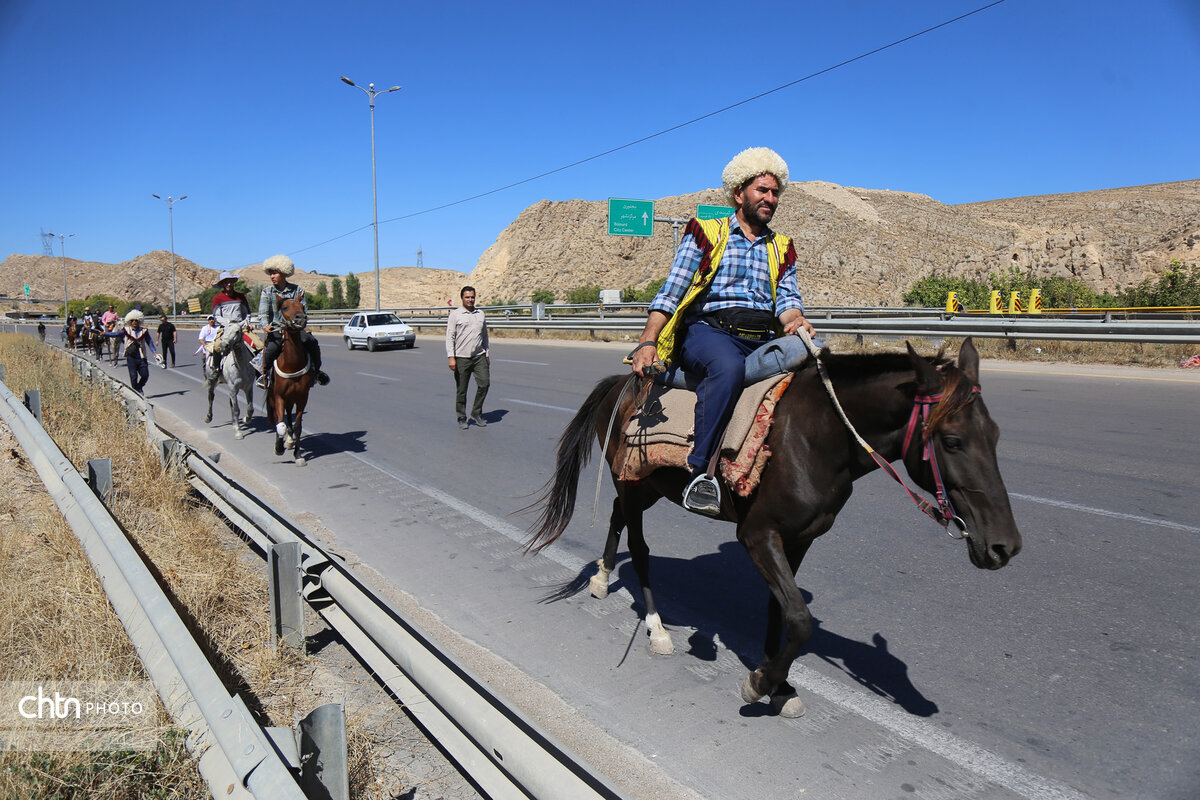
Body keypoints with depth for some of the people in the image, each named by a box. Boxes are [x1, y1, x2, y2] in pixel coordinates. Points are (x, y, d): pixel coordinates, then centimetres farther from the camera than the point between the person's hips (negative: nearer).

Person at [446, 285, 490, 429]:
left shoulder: (480, 314, 13)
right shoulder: (455, 315, -1)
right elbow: (450, 337, -4)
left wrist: (486, 354, 20)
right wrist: (451, 357, -12)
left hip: (479, 356, 4)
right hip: (461, 358, -3)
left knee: (484, 384, -6)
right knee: (461, 390, 2)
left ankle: (476, 413, 12)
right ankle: (462, 418, 15)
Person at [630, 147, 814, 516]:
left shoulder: (781, 248, 27)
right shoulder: (706, 233, 14)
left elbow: (787, 297, 13)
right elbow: (670, 293, 6)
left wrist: (795, 320, -13)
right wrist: (647, 342, -8)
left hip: (764, 341, 5)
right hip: (709, 330, -4)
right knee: (728, 367, -39)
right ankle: (701, 471, -36)